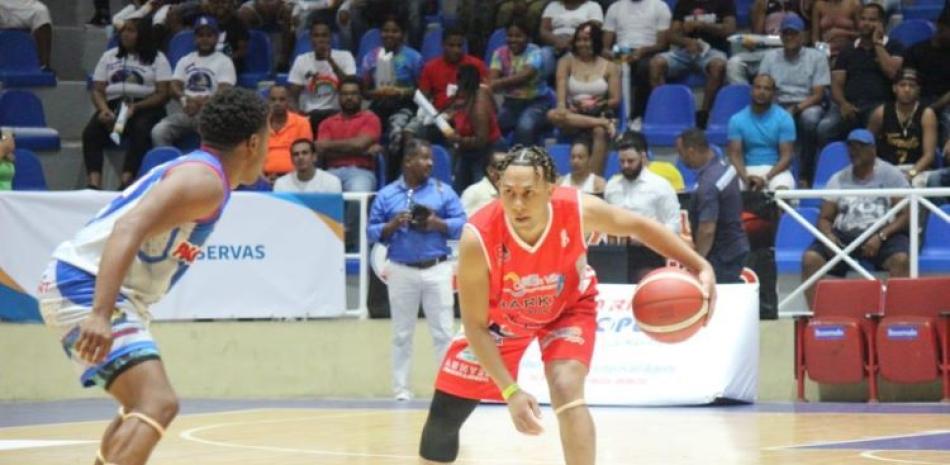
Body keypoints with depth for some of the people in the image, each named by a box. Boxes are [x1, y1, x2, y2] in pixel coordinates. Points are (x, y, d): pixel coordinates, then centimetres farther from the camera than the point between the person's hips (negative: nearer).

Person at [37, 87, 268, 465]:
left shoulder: (193, 171, 19)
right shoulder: (206, 179, -13)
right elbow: (129, 229, -27)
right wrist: (100, 314, -37)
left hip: (75, 286, 11)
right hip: (85, 287, -11)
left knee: (143, 404, 26)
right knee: (158, 404, -24)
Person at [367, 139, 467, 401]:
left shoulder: (443, 191, 5)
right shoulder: (386, 195, 5)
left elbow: (461, 224, 1)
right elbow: (372, 232, 3)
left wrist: (438, 224, -16)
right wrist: (392, 226, -14)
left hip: (437, 269, 0)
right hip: (402, 271, 0)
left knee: (443, 331, -2)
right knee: (402, 333, 7)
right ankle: (401, 388, 13)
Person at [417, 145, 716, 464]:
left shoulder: (578, 211, -34)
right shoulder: (478, 238, -38)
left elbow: (639, 226, -13)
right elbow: (475, 325, -28)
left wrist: (700, 267, -21)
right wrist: (510, 391, -34)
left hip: (567, 307, 0)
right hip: (502, 316, 0)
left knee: (567, 392, -25)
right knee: (445, 413, 4)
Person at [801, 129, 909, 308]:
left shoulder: (890, 175, 7)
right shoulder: (838, 179, 16)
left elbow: (905, 215, -1)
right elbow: (825, 219, 16)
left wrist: (881, 236, -18)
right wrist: (829, 236, -9)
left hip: (883, 235, -3)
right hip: (844, 236, 3)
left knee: (901, 259, -35)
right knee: (811, 258, -25)